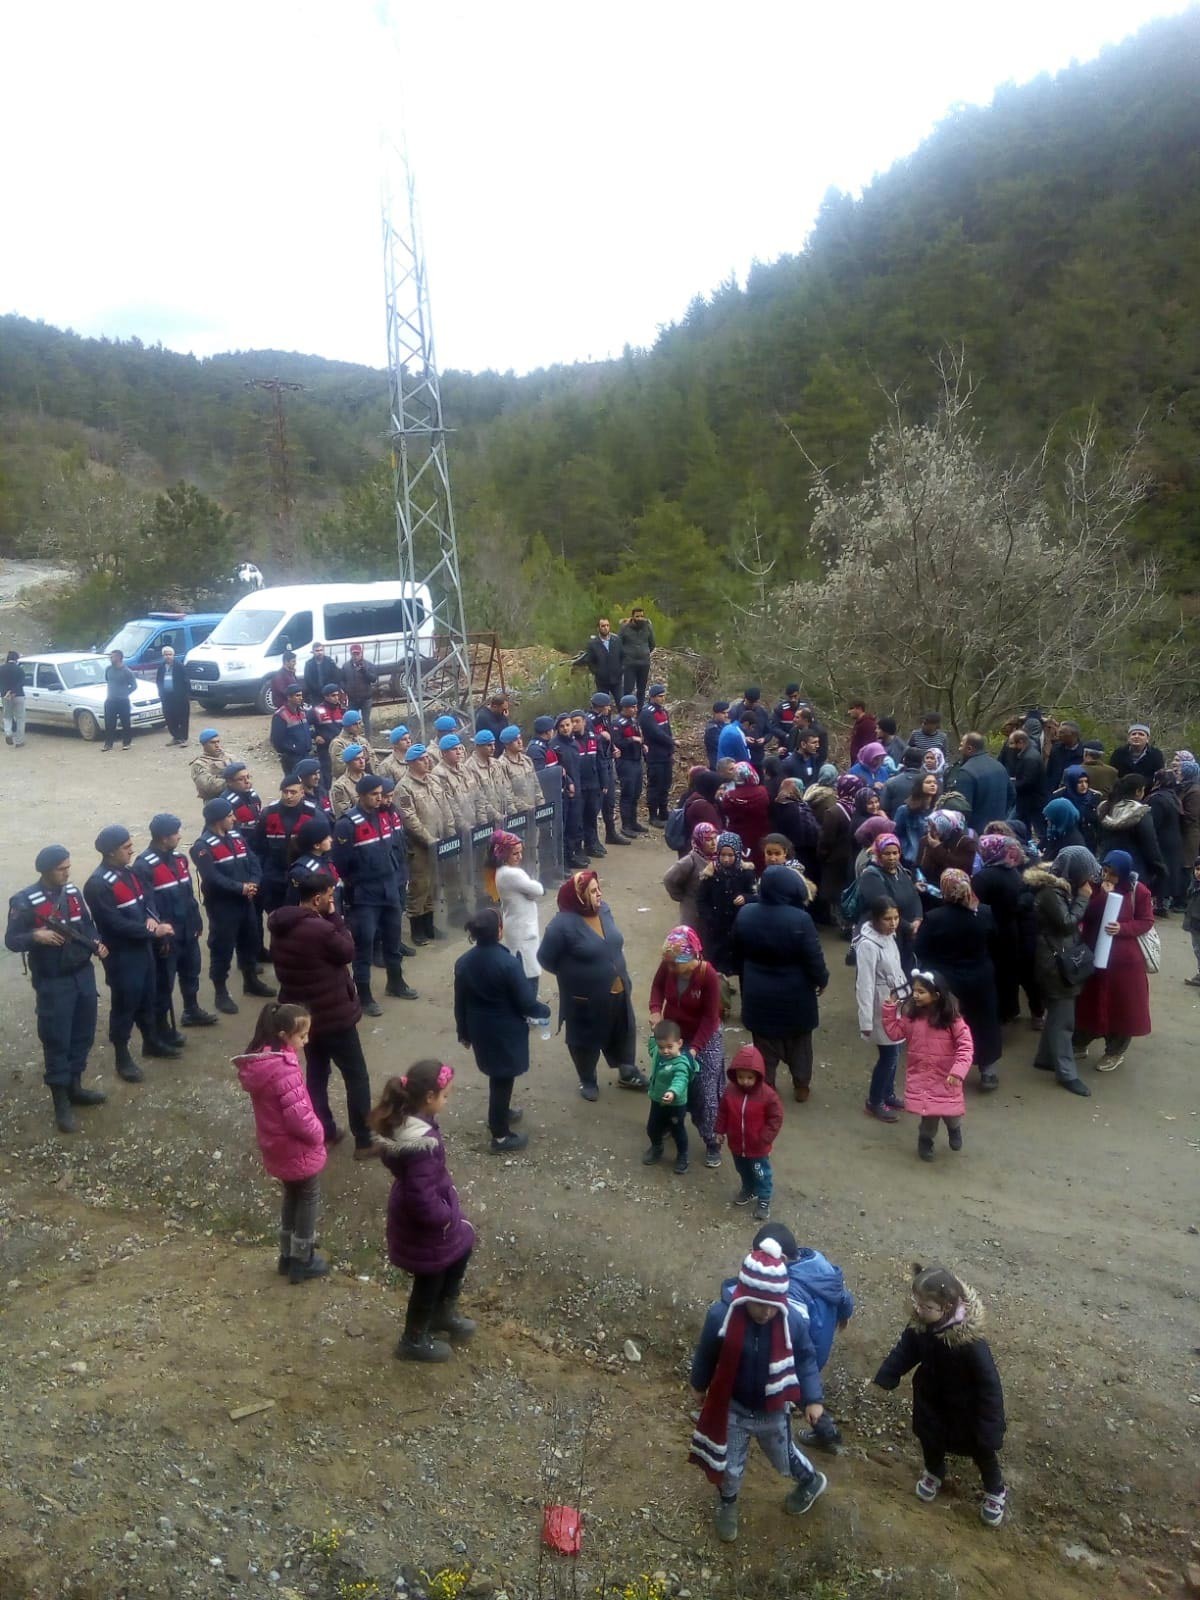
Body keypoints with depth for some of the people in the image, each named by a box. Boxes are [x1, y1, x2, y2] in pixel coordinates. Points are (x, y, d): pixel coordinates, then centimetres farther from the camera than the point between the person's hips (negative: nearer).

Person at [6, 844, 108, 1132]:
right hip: (53, 983, -6)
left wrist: (97, 943, -4)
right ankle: (61, 1103, 12)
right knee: (56, 1041, 1)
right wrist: (35, 936, -30)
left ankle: (75, 1087, 32)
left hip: (84, 975, 6)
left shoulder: (73, 892, 4)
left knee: (83, 1034, 15)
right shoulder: (25, 901, -14)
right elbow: (11, 940, -11)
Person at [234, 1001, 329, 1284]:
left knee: (291, 1195, 25)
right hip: (297, 1150, -8)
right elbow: (298, 1115, -30)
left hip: (275, 1147, 8)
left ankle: (287, 1255, 39)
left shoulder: (256, 1061, -3)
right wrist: (318, 1134, -11)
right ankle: (302, 1262, 25)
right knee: (309, 1198, 13)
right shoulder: (283, 1068, -32)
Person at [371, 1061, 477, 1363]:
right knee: (429, 1280, 15)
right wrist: (445, 1216, -16)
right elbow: (421, 1196, -34)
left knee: (461, 1247, 27)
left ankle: (443, 1313, 47)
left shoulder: (406, 1121, -8)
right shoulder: (421, 1143, -38)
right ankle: (414, 1341, 39)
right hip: (424, 1224, -9)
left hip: (430, 1211, 9)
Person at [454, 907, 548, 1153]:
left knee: (497, 1075, 27)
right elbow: (525, 1002, -18)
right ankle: (500, 1136, 19)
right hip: (506, 1032, -6)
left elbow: (460, 1003, 3)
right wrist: (545, 1010, 2)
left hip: (480, 1031, 6)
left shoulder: (463, 962, -6)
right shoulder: (509, 963, -24)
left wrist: (463, 1033, 16)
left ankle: (500, 1114, 47)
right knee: (503, 1079, 8)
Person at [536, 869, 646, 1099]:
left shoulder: (603, 910, -5)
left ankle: (627, 1073, 45)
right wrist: (572, 975, -5)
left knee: (623, 1034, 22)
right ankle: (587, 1080, 40)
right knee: (586, 1040, 16)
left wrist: (624, 977, 12)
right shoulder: (563, 924, -26)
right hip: (585, 999, -6)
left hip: (617, 991, 6)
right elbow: (546, 959, -16)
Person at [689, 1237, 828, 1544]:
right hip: (732, 1407, 0)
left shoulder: (791, 1322, -27)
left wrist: (812, 1399, -15)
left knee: (784, 1458, 24)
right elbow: (706, 1354, -10)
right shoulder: (721, 1315, -29)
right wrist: (699, 1386, 6)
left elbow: (805, 1359, -7)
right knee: (730, 1465, 18)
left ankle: (812, 1482, 58)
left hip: (772, 1411, 0)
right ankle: (727, 1504, 51)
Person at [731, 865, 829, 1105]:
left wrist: (746, 979, 20)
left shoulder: (744, 915, -10)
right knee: (799, 1043, 20)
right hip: (795, 995, -2)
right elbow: (814, 958, -16)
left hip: (758, 994, 2)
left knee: (765, 1045, 17)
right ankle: (801, 1087, 35)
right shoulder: (800, 919, -25)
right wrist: (821, 980, 4)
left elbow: (737, 955, 4)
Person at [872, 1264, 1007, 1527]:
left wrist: (990, 1425, -25)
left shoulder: (969, 1340, -40)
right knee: (930, 1438, 27)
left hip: (964, 1404, -5)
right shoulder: (920, 1324, -24)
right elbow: (904, 1350, -5)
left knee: (981, 1449, 20)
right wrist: (885, 1379, -6)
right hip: (931, 1397, 5)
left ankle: (996, 1492, 49)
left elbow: (988, 1382, -30)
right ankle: (934, 1473, 59)